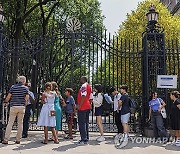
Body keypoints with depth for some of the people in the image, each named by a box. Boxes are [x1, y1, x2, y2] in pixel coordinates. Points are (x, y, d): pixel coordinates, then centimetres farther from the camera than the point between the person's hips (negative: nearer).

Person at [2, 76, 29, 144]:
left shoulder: (13, 87, 4)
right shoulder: (25, 88, 2)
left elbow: (9, 96, 0)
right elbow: (27, 98, -4)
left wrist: (5, 102, 16)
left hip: (13, 106, 0)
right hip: (22, 106, 0)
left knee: (10, 123, 2)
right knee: (20, 123, 7)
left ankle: (6, 139, 0)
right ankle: (18, 140, 10)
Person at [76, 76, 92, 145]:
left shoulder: (84, 86, -11)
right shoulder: (89, 86, 18)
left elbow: (83, 96, -23)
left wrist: (79, 106, -21)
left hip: (82, 108, -10)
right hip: (87, 107, 10)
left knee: (81, 124, -6)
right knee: (86, 123, 13)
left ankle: (83, 139, -7)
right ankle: (86, 139, 18)